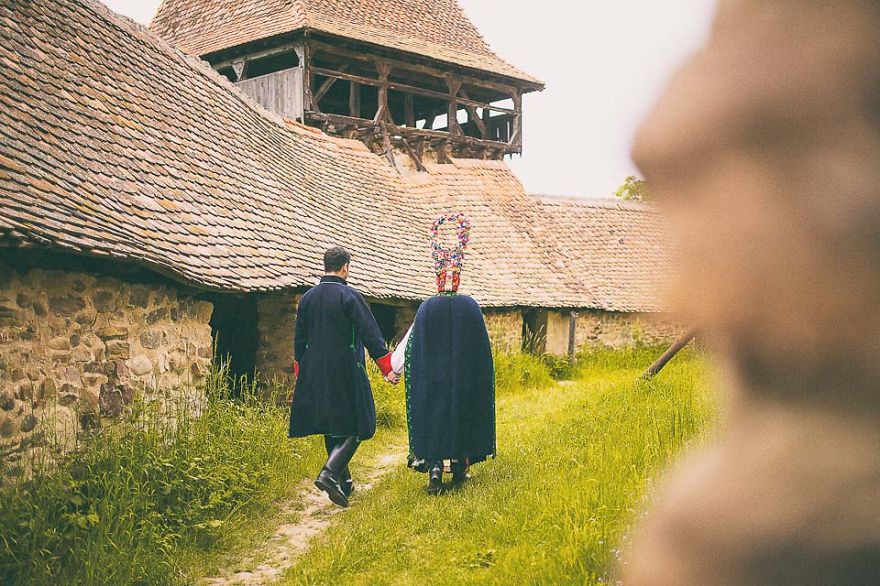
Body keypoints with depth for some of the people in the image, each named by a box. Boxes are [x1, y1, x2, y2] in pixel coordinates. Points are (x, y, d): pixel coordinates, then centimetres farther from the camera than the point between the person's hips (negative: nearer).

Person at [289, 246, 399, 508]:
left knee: (332, 428, 15)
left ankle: (343, 482, 21)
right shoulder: (350, 296, -12)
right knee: (354, 427, 0)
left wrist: (301, 375, 23)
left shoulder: (307, 298, 6)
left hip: (315, 373, 6)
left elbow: (299, 339, 13)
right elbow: (370, 334, -13)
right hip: (346, 373, -6)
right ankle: (330, 473, -18)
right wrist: (387, 368, -8)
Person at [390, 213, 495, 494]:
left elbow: (410, 347, 0)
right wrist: (480, 380, 14)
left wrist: (394, 367, 15)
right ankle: (460, 467, 21)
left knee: (433, 419, 6)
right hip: (465, 379, 1)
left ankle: (434, 466, -9)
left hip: (432, 378, -1)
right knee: (462, 416, 14)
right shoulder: (470, 307, -4)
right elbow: (482, 348, 2)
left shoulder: (427, 308, -4)